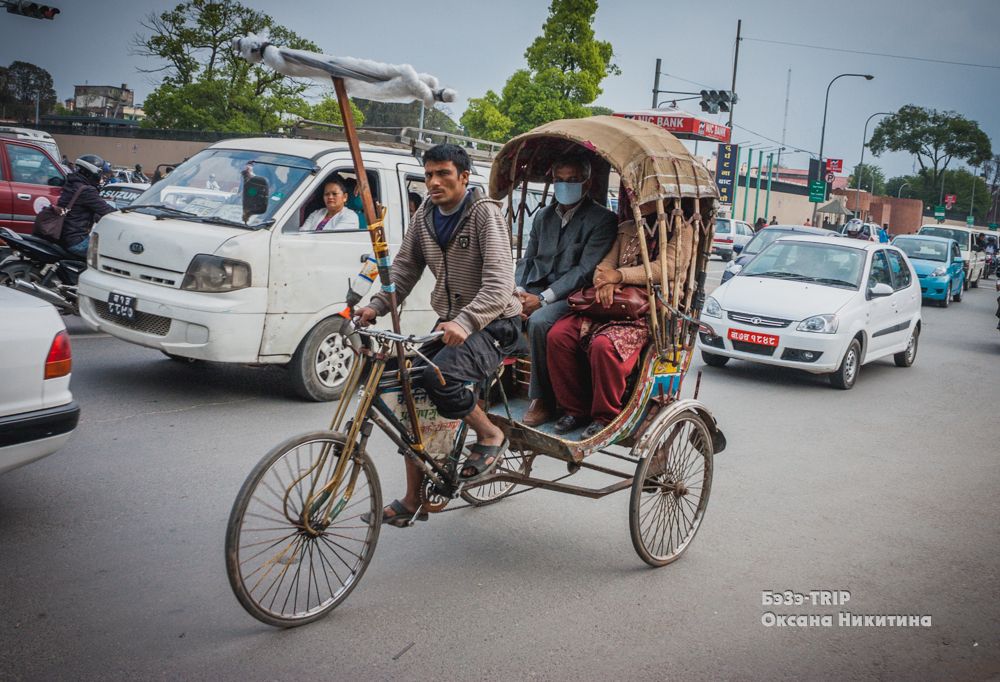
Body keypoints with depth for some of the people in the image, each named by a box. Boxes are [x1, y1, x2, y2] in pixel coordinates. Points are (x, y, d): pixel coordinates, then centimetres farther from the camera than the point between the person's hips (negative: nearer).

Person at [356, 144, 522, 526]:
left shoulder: (484, 213, -15)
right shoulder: (425, 216, 7)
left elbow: (499, 282, -26)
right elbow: (405, 267, 8)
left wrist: (466, 322, -41)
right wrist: (376, 306, -10)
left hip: (493, 324, -7)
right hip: (452, 324, 7)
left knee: (439, 377, -32)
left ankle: (491, 437, -4)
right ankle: (413, 501, 8)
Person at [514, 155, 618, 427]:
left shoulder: (603, 220, -4)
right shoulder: (543, 215, 18)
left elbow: (585, 270, -13)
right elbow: (527, 259, 17)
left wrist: (542, 299, -20)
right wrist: (519, 291, -5)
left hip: (569, 297, -6)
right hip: (534, 292, 6)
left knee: (538, 321, -35)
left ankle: (543, 401, -20)